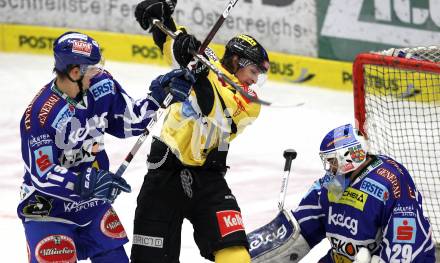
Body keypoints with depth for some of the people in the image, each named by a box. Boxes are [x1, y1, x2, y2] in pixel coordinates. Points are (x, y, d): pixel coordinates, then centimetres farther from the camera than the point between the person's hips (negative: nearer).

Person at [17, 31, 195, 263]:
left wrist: (160, 95, -9)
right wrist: (87, 182, -39)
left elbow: (130, 121, 4)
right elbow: (43, 175, -28)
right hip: (47, 206, -7)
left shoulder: (100, 85, -8)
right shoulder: (40, 114, -28)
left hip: (93, 201, 7)